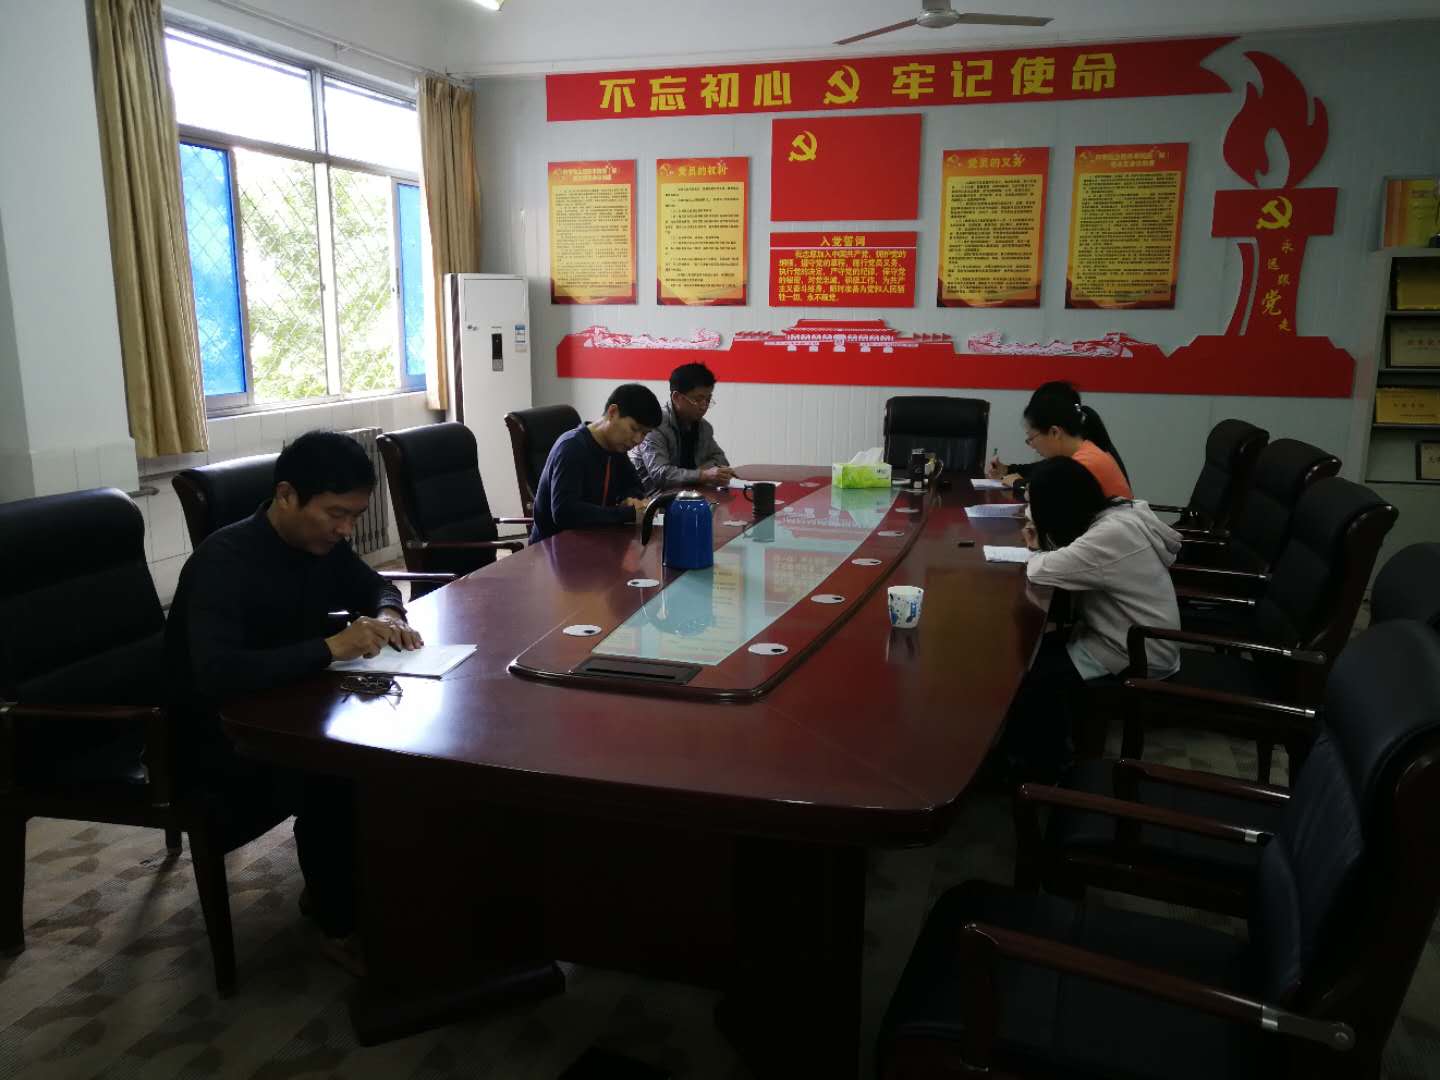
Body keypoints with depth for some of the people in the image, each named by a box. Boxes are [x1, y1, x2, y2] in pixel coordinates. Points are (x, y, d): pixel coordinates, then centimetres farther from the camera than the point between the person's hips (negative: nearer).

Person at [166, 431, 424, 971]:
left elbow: (375, 585, 14)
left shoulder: (322, 543, -4)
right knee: (329, 781, -32)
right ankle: (342, 926, -8)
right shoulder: (223, 562, -27)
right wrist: (330, 647, -42)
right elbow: (215, 674, -41)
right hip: (222, 732, -8)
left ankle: (328, 887, 9)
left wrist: (387, 615, -9)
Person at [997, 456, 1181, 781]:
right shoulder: (1117, 512, -1)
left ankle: (1039, 769, 14)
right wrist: (1044, 543, -3)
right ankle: (1046, 752, 21)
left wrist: (1040, 550, -5)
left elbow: (1040, 571, -26)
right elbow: (1071, 554, 13)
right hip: (1132, 637, 9)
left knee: (1032, 674, -8)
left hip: (1137, 657, -9)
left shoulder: (1111, 535, -30)